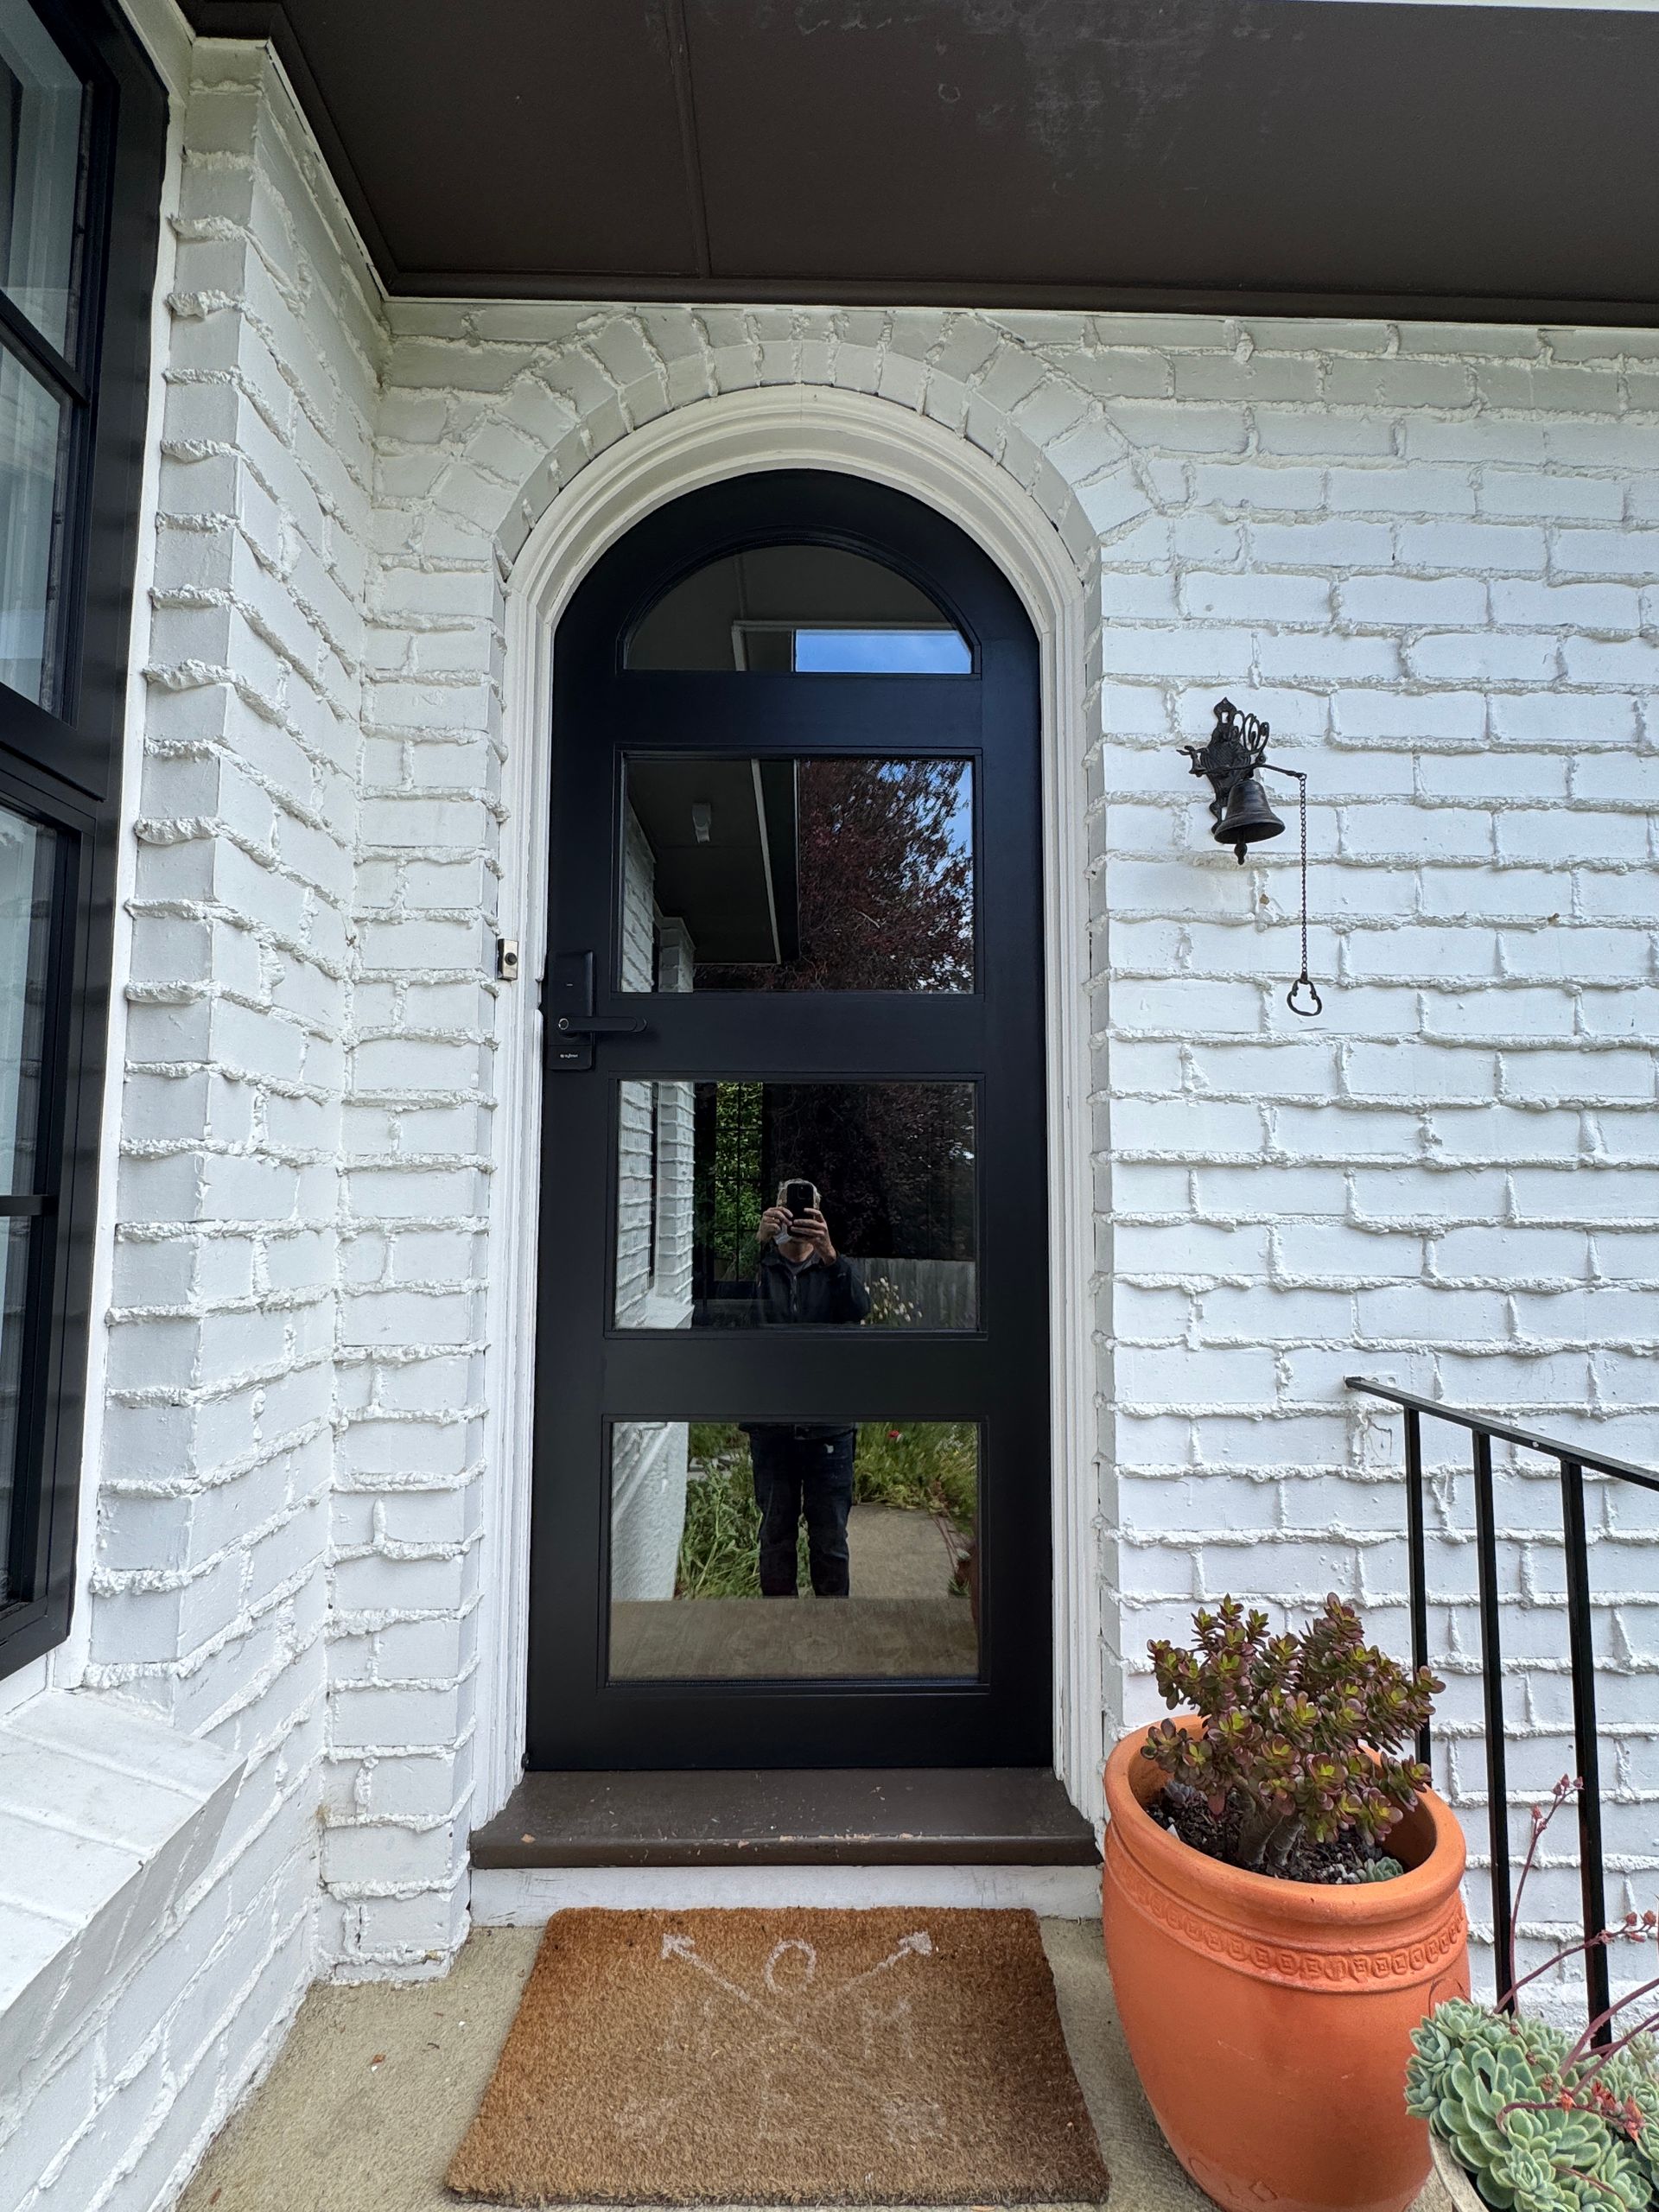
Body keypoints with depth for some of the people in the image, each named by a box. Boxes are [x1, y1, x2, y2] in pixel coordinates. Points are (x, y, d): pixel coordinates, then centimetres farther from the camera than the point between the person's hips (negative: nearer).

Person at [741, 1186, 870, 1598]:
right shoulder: (759, 1268, 6)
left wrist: (829, 1254, -32)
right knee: (776, 1533, 11)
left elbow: (858, 1307, -15)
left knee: (830, 1537, 8)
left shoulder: (834, 1269, 7)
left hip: (829, 1428, 0)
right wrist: (757, 1242, -31)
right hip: (771, 1426, 0)